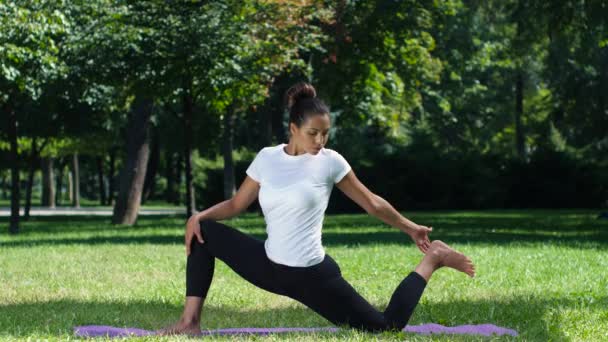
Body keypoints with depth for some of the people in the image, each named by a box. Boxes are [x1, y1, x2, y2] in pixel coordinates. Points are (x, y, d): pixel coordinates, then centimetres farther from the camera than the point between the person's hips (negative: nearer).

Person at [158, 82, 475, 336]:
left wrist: (411, 228, 10)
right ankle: (190, 321, -4)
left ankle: (430, 262, 19)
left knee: (387, 327, -4)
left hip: (311, 275, -4)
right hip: (271, 267, 4)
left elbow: (372, 203, 3)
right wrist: (199, 215, -8)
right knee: (203, 232, -4)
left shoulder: (330, 162, -10)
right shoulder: (267, 158, -1)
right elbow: (236, 204, 8)